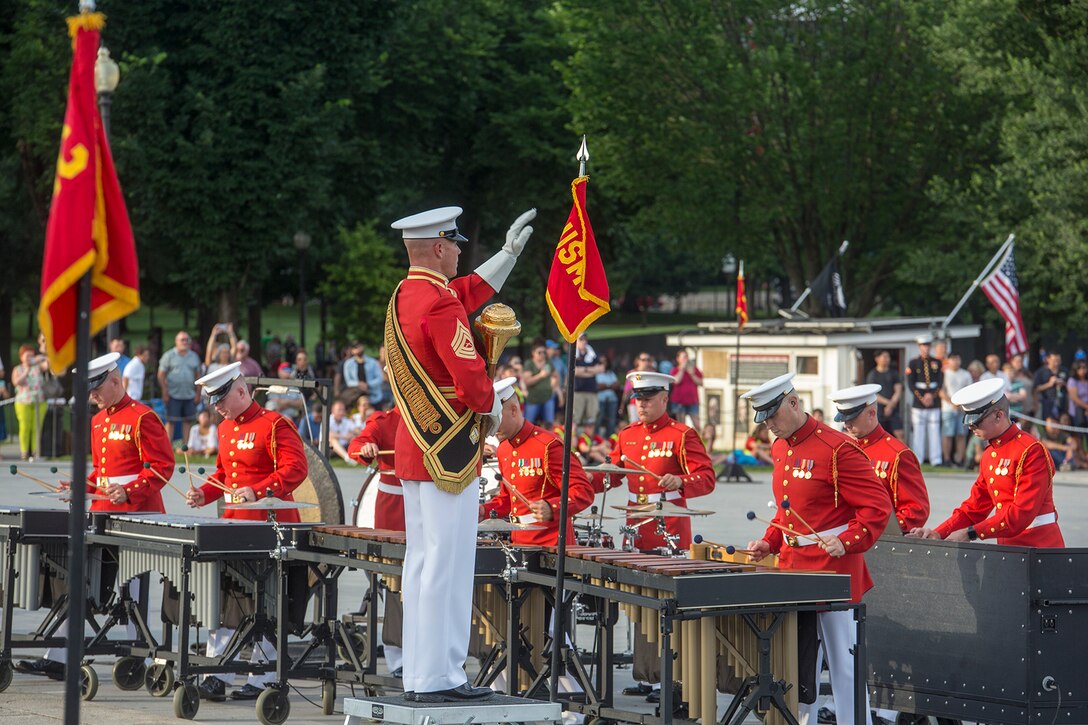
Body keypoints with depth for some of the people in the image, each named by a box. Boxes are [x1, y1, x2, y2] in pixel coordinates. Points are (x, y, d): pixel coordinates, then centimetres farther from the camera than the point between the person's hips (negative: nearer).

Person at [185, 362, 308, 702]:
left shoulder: (274, 425, -10)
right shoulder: (226, 429, 16)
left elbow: (295, 468, -18)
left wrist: (258, 491, -28)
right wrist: (204, 494, 7)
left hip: (268, 525, -8)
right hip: (234, 522, 8)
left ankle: (262, 681, 3)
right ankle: (217, 677, 5)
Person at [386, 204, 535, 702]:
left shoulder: (404, 296, 11)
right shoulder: (440, 304, -18)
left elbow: (471, 290, 29)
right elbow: (471, 378, -22)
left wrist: (510, 250, 33)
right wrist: (492, 406, -1)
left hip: (413, 450, 10)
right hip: (448, 452, -10)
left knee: (421, 562, 12)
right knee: (447, 565, -6)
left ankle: (418, 675, 16)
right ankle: (439, 678, -5)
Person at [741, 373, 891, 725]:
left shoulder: (837, 448, -15)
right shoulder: (780, 448, 11)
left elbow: (878, 506, -15)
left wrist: (848, 542, -28)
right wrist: (770, 542, 9)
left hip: (833, 570, -8)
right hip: (792, 570, 8)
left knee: (844, 664, -2)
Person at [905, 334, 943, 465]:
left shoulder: (937, 363, 10)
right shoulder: (913, 363, 4)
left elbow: (941, 382, 5)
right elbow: (910, 385, -1)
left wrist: (932, 395, -10)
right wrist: (922, 399, -10)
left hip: (934, 404, 1)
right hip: (918, 405, -1)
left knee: (935, 432, 0)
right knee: (918, 432, -1)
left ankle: (936, 460, 1)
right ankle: (917, 461, 2)